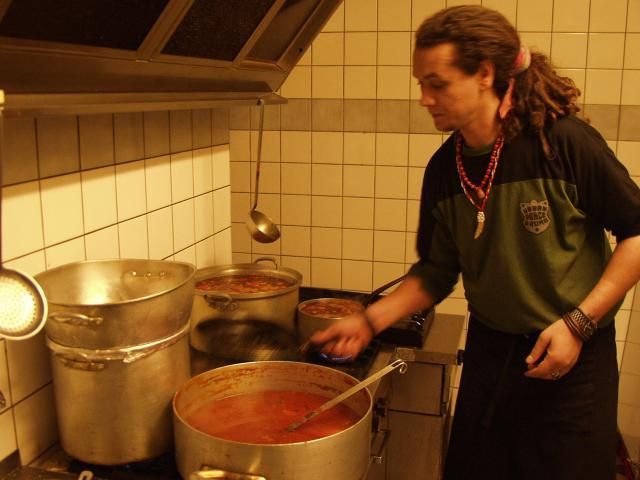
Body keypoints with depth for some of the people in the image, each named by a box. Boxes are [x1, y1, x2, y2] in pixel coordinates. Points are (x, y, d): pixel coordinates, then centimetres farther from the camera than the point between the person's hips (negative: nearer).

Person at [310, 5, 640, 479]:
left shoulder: (564, 142, -19)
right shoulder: (443, 169, -4)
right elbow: (437, 271, 5)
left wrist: (578, 324, -17)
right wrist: (370, 320, -5)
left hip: (575, 356, -4)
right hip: (489, 352, 5)